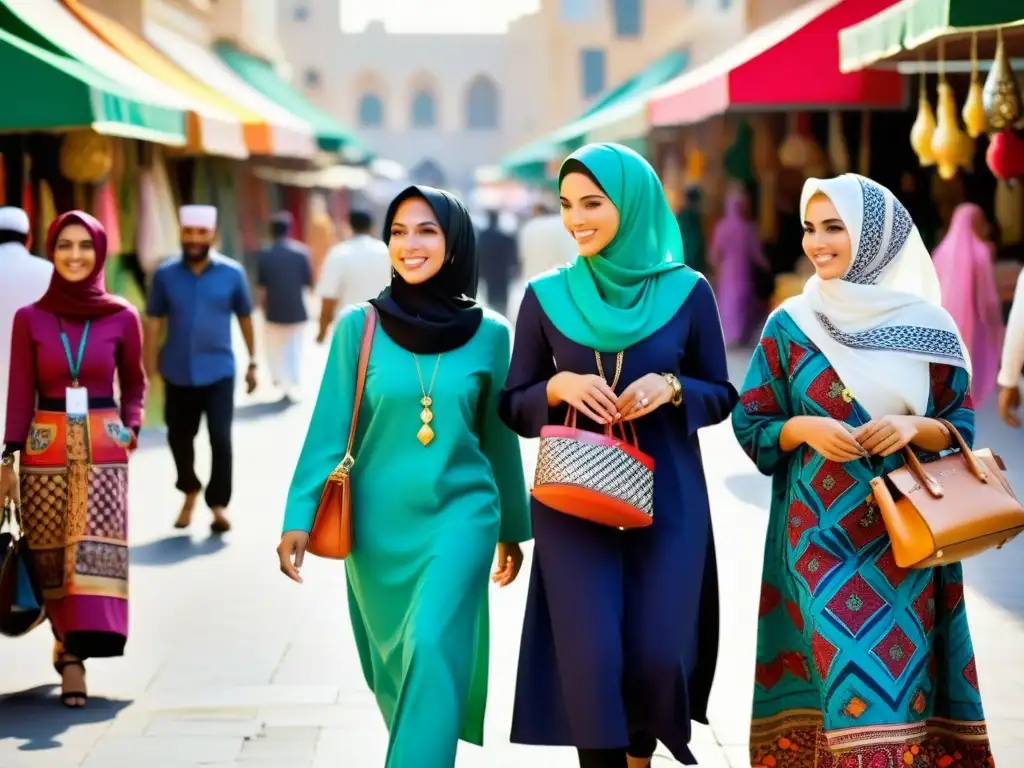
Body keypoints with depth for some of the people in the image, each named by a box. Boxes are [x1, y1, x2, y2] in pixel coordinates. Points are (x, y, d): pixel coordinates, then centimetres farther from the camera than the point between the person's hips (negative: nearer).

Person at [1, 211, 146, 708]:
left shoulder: (121, 318, 3)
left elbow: (135, 383, 15)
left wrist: (131, 427, -1)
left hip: (103, 450, 0)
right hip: (45, 450, 1)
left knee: (95, 551, -10)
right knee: (51, 556, 3)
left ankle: (75, 653, -10)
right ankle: (68, 643, 19)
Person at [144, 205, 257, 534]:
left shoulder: (232, 273, -4)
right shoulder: (165, 274, -3)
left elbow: (245, 319, 5)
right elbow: (154, 322, 1)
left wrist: (252, 362, 8)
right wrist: (149, 368, -2)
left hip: (218, 370, -2)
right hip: (178, 372, 2)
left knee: (220, 438, -10)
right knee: (179, 437, 13)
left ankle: (218, 504, 2)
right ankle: (190, 492, 37)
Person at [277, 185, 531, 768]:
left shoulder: (490, 333, -1)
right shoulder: (359, 325, -4)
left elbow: (499, 438, 9)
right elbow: (329, 430, -3)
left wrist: (512, 529, 16)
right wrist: (299, 518, -10)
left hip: (460, 513, -1)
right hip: (378, 522, 1)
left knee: (433, 649, -17)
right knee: (394, 659, 13)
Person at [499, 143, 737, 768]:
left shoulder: (687, 292, 0)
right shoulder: (546, 297, 2)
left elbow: (722, 396, 7)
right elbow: (514, 407, 6)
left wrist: (671, 387, -13)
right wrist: (558, 387, -14)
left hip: (667, 500, 0)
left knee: (657, 652, -1)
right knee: (591, 657, -7)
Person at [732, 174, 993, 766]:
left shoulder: (927, 326, 0)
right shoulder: (790, 324, 1)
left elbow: (961, 425, 5)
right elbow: (751, 424, 4)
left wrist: (914, 428, -15)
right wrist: (804, 429, -14)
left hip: (905, 531, 1)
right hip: (821, 530, 0)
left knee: (900, 665, 0)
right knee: (846, 664, -7)